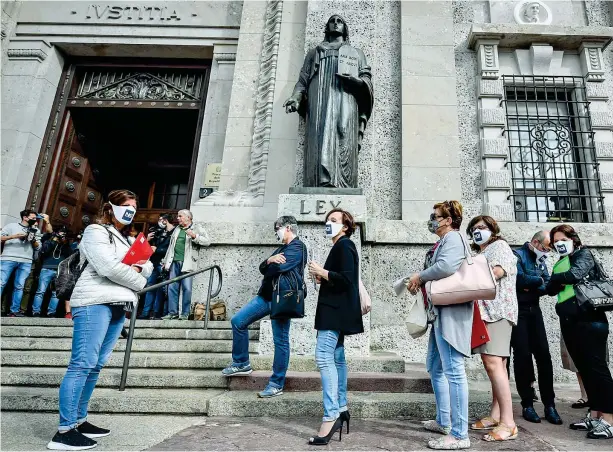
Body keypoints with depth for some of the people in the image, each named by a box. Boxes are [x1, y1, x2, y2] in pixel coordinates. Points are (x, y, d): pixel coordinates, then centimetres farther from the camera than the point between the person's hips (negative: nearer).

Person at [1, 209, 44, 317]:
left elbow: (38, 247, 15)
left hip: (26, 262, 2)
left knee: (19, 286, -1)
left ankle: (14, 311, 0)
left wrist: (33, 240, -3)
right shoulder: (11, 226, 12)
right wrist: (13, 236, -9)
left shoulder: (36, 231, 20)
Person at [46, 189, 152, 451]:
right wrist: (138, 282, -1)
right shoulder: (96, 232, 1)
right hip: (95, 303, -8)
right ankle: (64, 431, -8)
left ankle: (79, 421, 15)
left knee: (96, 366, 8)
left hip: (117, 306, 8)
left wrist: (140, 267, -1)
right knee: (83, 365, -11)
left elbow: (147, 269, 23)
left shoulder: (124, 240, 26)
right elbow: (108, 267, -13)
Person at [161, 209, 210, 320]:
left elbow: (207, 241, -8)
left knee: (186, 288, -7)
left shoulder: (197, 229, 4)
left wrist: (194, 236, -20)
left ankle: (185, 313, 0)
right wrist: (165, 261, 23)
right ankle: (173, 312, 10)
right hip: (174, 262, 6)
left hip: (187, 263, -6)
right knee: (172, 288, 4)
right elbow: (171, 246, 26)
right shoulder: (177, 229, 23)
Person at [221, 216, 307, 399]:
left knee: (280, 341, 0)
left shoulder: (297, 247, -8)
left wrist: (270, 265, 2)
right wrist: (270, 260, -10)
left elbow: (277, 268, -21)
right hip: (266, 296, 9)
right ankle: (241, 363, 19)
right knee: (237, 321, 6)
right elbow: (262, 268, 13)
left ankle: (277, 384, 12)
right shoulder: (282, 248, 21)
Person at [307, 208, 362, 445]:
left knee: (324, 357, -17)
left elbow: (347, 278, -22)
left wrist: (322, 272, -15)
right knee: (336, 358, 13)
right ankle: (341, 410, 21)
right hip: (335, 310, 11)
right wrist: (321, 277, 6)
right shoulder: (340, 247, 19)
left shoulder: (344, 245, -10)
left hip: (336, 310, -11)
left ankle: (330, 417, -17)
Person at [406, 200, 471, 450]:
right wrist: (418, 280, 4)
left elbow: (447, 267, -27)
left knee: (453, 370, -8)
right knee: (435, 366, 18)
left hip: (451, 311, -11)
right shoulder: (443, 241, 21)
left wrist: (420, 276, -13)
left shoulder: (452, 237, -9)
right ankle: (444, 421, 29)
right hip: (440, 312, 11)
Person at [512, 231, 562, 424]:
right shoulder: (517, 255, -7)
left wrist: (532, 286, -15)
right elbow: (520, 279, -22)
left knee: (543, 356, 1)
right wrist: (539, 281, -8)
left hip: (534, 310, 6)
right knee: (523, 356, -2)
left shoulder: (540, 260, 14)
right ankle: (527, 404, 7)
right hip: (517, 311, -6)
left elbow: (547, 287, 4)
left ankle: (549, 405, 9)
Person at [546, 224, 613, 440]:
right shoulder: (560, 263, 19)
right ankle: (594, 414, 16)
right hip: (569, 322, 8)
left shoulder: (583, 254, 0)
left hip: (589, 319, -7)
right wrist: (558, 282, -11)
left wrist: (556, 278, -2)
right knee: (584, 369, 10)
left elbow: (575, 275, -19)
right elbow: (551, 289, 10)